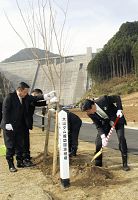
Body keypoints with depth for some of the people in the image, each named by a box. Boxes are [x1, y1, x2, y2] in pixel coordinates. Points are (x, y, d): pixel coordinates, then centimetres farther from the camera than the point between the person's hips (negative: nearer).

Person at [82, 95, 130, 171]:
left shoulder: (103, 100, -32)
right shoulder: (90, 114, -19)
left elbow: (117, 98, -17)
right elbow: (99, 126, -14)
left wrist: (119, 110, -28)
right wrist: (103, 136, -29)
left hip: (117, 119, -3)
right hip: (106, 122, 3)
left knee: (121, 138, -14)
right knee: (98, 141, -7)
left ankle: (125, 164, -2)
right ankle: (98, 163, 8)